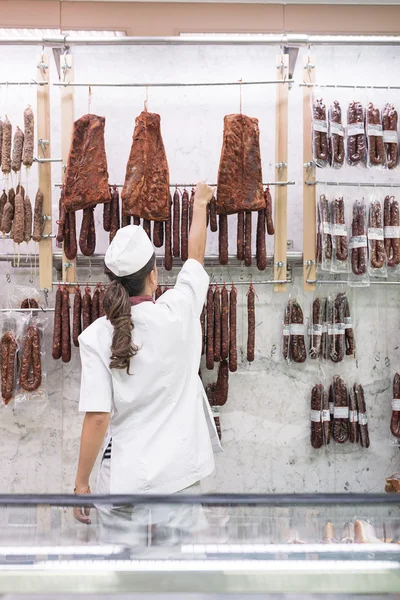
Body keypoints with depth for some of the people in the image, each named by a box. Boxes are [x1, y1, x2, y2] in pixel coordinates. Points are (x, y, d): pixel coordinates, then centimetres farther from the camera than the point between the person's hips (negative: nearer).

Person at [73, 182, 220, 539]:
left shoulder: (97, 336, -8)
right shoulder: (178, 314, -6)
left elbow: (98, 418, -11)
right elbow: (196, 254, 12)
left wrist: (81, 484, 0)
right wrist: (200, 203, 29)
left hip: (123, 481, 0)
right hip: (178, 477, 1)